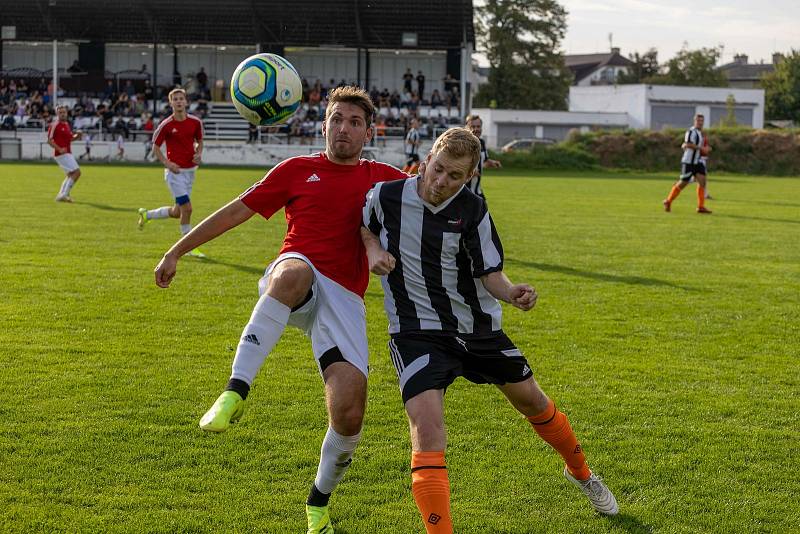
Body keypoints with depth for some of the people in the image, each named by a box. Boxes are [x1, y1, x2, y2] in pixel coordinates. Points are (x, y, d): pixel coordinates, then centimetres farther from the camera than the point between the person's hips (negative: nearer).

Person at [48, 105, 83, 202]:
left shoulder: (66, 124, 14)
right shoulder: (55, 125, -12)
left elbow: (70, 138, 24)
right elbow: (49, 140, -16)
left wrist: (77, 135, 3)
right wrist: (59, 149, -27)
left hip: (68, 154, 10)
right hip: (61, 154, -10)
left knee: (71, 175, 18)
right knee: (76, 172, -16)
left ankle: (61, 195, 23)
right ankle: (64, 194, -15)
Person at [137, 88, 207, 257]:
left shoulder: (195, 122, 2)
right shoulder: (166, 125, -9)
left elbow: (199, 141, 17)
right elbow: (155, 147, 0)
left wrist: (199, 154, -4)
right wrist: (167, 163, -14)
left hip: (190, 170, 5)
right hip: (175, 171, -5)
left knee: (177, 212, 11)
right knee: (186, 208, -13)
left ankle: (146, 214, 37)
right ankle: (190, 248, -1)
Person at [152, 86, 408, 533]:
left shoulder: (383, 178, 19)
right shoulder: (298, 170, 17)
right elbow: (235, 212, 20)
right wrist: (176, 251, 20)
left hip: (344, 298, 1)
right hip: (296, 279, -1)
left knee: (349, 412, -16)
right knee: (294, 273, -43)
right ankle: (236, 392, -41)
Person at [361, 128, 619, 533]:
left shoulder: (472, 210, -10)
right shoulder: (386, 196, -10)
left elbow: (490, 274, -9)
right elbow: (363, 226, 13)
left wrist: (512, 293, -30)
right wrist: (373, 249, -8)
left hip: (478, 328, 3)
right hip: (416, 334, -2)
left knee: (532, 400, 18)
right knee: (427, 428, -24)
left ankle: (580, 473, 47)